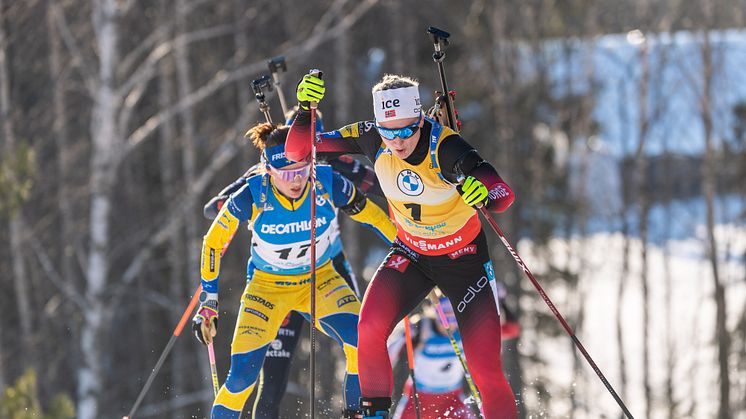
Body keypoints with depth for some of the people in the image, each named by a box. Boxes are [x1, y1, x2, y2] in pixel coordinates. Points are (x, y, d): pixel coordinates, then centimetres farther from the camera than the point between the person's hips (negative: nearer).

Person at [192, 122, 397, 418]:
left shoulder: (328, 184, -22)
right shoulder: (253, 196, -25)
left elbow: (371, 215, -3)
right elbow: (214, 241, -10)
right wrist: (208, 302, -10)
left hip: (320, 282, 1)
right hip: (266, 287, -1)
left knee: (361, 342, -24)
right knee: (243, 374, -13)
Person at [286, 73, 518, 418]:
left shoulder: (445, 147, -30)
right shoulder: (372, 138, -18)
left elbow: (505, 195, -38)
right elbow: (298, 151, -12)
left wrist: (485, 194, -60)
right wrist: (306, 109, -29)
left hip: (464, 258, -3)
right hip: (410, 254, 3)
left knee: (487, 370, -9)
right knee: (370, 328, -23)